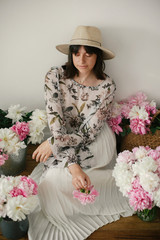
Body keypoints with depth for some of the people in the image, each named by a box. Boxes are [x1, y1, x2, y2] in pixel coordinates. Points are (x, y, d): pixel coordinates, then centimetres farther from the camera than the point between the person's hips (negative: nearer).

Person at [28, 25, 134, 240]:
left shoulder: (106, 86, -16)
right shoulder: (55, 77, -14)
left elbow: (90, 131, -15)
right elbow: (55, 121, -20)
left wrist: (54, 143, -19)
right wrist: (72, 165, -29)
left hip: (94, 145, -2)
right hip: (65, 144, 3)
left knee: (53, 179, -22)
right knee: (50, 179, -22)